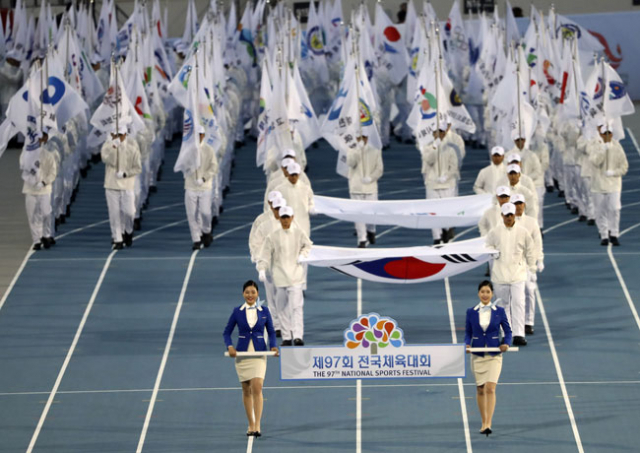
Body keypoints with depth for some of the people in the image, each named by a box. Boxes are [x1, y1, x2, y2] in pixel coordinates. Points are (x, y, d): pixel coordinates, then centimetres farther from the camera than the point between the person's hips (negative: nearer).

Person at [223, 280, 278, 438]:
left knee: (257, 387, -14)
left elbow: (271, 331, 9)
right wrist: (229, 346, -12)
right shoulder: (237, 311, 2)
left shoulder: (264, 311, 3)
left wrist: (273, 346, -9)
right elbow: (227, 332, 5)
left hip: (259, 354, -1)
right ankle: (251, 424, 19)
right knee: (246, 390, 8)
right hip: (242, 354, 1)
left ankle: (257, 426, -15)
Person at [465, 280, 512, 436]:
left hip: (494, 355, -2)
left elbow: (508, 331, 5)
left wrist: (506, 343, -13)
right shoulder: (471, 312, 3)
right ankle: (484, 422, 23)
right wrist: (467, 344, -10)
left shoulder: (499, 311, 0)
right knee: (480, 389, 8)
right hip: (477, 355, 2)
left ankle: (488, 424, -17)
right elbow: (468, 332, 9)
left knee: (490, 389, -14)